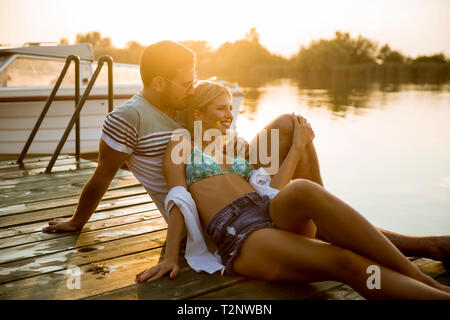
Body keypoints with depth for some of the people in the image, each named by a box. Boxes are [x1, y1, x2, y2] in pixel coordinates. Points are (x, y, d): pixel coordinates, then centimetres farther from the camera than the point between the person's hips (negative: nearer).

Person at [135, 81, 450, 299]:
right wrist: (171, 257, -9)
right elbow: (179, 199, 2)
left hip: (276, 214, 4)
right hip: (239, 237, -4)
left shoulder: (235, 150, 30)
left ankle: (419, 276, -36)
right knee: (346, 263, -30)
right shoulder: (182, 145, 17)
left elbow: (272, 190, 14)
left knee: (302, 189, -34)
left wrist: (297, 147, 11)